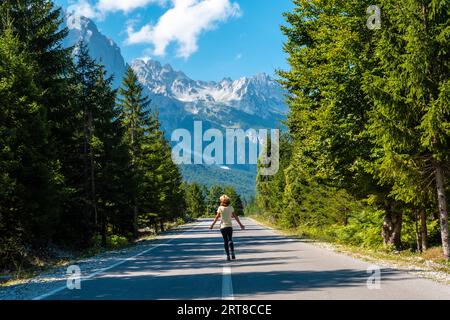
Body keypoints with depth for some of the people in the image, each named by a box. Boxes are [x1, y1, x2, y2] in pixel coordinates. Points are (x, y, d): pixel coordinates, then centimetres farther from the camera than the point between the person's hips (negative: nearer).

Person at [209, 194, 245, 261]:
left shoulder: (220, 208, -5)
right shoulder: (231, 207, 0)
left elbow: (216, 217, -4)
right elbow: (235, 217, 2)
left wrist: (212, 225, 6)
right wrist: (240, 224, 9)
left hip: (223, 226, -1)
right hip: (230, 226, 1)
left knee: (225, 241, 6)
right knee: (230, 240, 12)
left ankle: (228, 255, 2)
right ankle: (232, 253, -9)